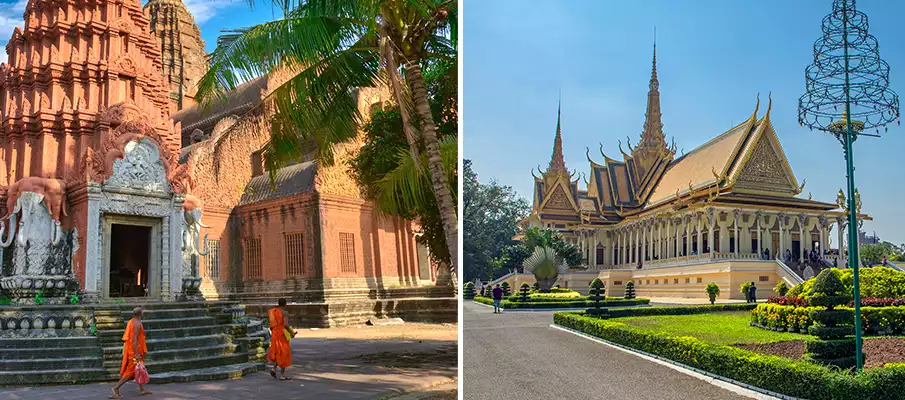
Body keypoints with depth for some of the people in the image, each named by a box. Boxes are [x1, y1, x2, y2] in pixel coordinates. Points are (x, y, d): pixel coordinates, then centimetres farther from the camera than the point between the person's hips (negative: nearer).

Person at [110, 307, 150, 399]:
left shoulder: (131, 322, 11)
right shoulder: (137, 324, -18)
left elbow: (127, 337, 16)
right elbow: (134, 339, -24)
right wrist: (137, 354, -25)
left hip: (130, 349, 10)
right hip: (135, 350, -10)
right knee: (130, 371, -4)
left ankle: (142, 389, 19)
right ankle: (116, 388, -4)